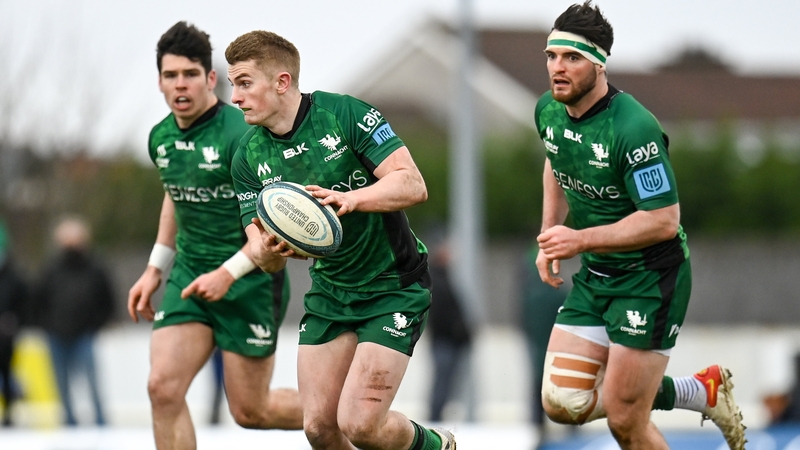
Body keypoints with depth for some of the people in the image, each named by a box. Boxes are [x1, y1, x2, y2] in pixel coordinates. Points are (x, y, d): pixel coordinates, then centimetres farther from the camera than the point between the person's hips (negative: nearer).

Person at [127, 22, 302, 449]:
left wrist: (228, 273, -25)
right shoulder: (161, 138, 4)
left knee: (249, 410, 1)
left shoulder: (240, 134, -19)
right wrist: (154, 269, 22)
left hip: (249, 282, -6)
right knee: (163, 387, -12)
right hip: (190, 275, 6)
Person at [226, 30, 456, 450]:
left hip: (394, 286, -6)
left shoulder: (346, 114, -17)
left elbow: (413, 185, -23)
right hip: (328, 292, 6)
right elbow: (261, 251, -3)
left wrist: (350, 199, -40)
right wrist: (269, 251, -28)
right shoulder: (248, 157, -2)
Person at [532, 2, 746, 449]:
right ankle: (700, 390, 17)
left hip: (650, 279, -8)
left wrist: (581, 239, -28)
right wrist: (551, 236, 14)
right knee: (562, 403, -1)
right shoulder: (549, 111, -1)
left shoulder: (632, 128, -26)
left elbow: (664, 220, -26)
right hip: (595, 277, 8)